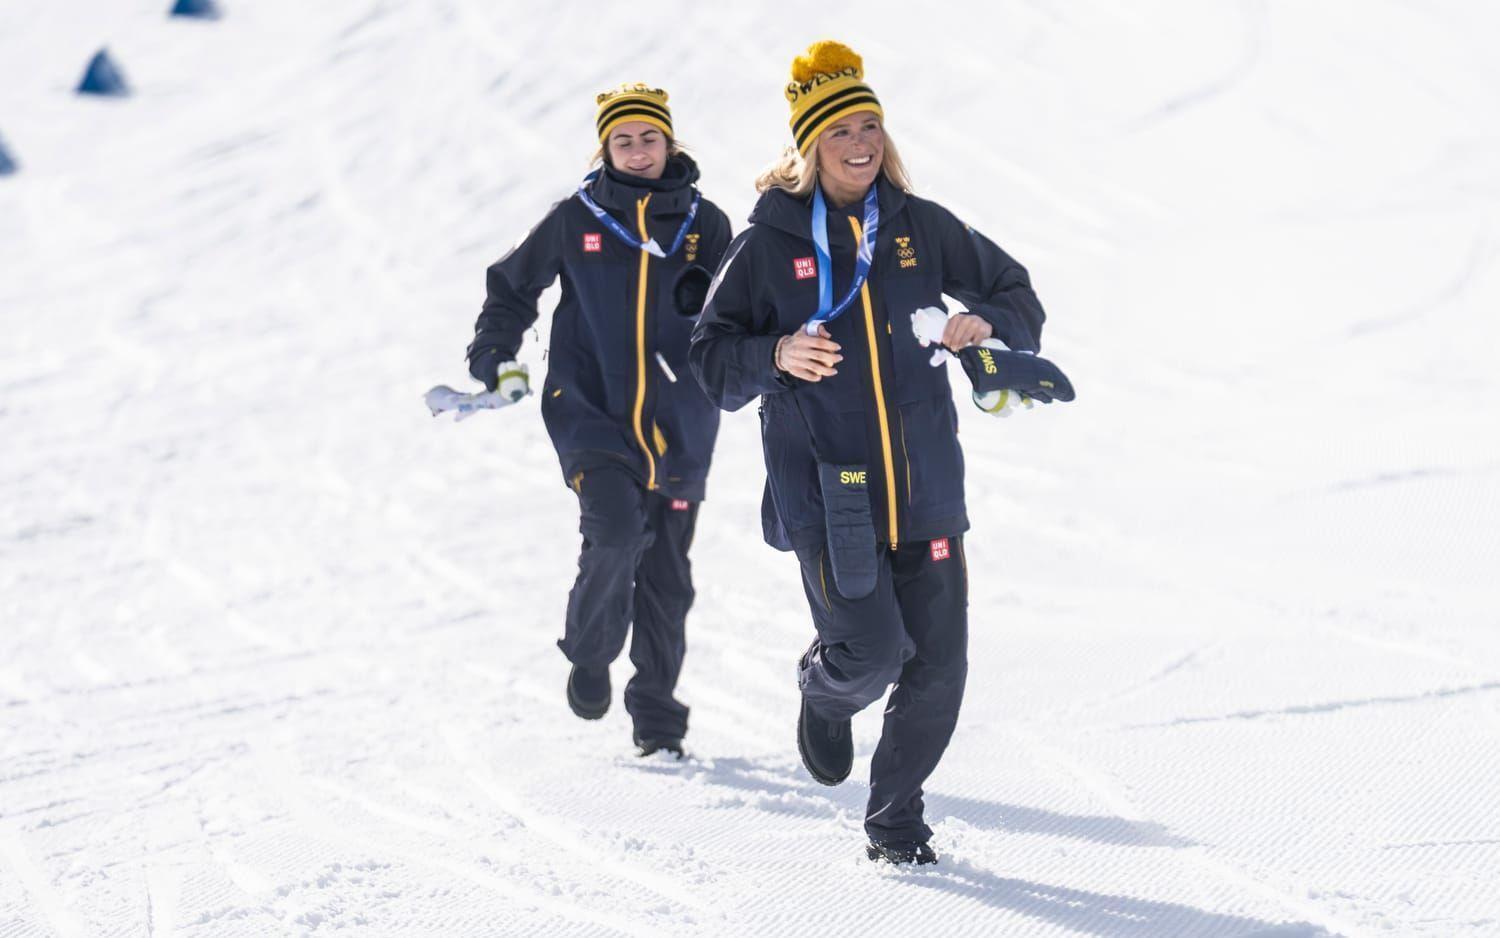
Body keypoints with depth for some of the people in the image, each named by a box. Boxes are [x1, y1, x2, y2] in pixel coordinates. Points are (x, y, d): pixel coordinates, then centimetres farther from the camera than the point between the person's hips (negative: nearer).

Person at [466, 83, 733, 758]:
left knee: (667, 580, 6)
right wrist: (498, 362, 6)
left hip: (677, 428, 2)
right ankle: (589, 653, 0)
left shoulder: (704, 224, 5)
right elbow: (511, 287, 16)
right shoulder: (576, 219, 3)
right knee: (615, 530, -26)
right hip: (593, 417, -2)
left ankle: (657, 719, 21)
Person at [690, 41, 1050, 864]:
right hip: (824, 491, -3)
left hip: (924, 485, 3)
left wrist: (988, 325, -5)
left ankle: (896, 815, 20)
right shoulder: (771, 241, -1)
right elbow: (711, 357, 2)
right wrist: (775, 356, -18)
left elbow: (1018, 296, 17)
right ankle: (824, 694, 24)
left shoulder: (920, 226, 8)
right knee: (871, 650, -14)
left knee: (939, 664, -1)